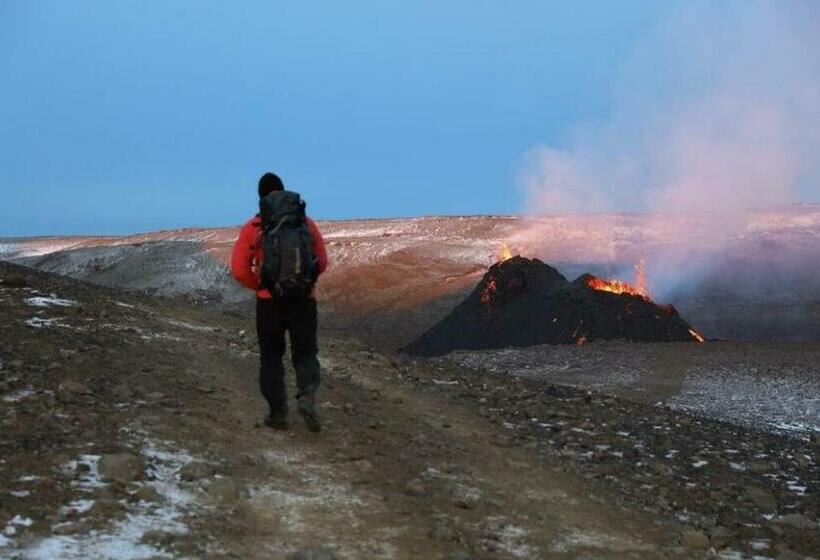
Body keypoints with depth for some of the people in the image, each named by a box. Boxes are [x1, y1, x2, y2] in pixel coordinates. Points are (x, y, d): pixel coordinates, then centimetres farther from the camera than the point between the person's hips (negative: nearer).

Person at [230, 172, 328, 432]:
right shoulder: (307, 223, 3)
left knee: (271, 357, 14)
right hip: (304, 301, 1)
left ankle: (278, 413, 15)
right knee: (305, 354, 12)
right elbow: (322, 262, 6)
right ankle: (307, 396, -15)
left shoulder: (252, 228, -2)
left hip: (269, 303, -1)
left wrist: (260, 286, 10)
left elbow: (239, 269, -6)